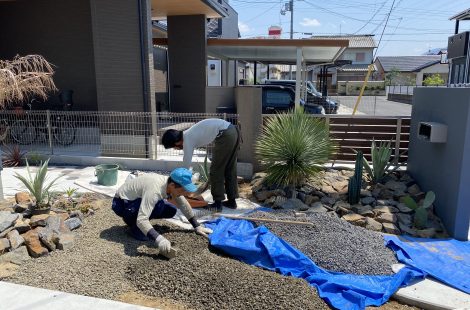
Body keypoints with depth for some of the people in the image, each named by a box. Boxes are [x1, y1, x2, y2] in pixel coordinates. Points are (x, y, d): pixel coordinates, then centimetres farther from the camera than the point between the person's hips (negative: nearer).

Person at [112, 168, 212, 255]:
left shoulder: (171, 184, -13)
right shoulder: (154, 190, -38)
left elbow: (184, 205, 1)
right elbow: (141, 220, -43)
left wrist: (197, 226, 3)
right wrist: (158, 239, -52)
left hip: (137, 199, 8)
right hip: (121, 203, -8)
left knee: (171, 211, -1)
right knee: (158, 205, -32)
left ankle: (133, 219, 10)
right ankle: (136, 227, -7)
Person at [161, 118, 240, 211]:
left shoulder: (187, 141, -6)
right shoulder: (188, 134, 19)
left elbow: (186, 166, -2)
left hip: (225, 135, -10)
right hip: (233, 130, 10)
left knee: (216, 170, 2)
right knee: (230, 169, 17)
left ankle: (217, 203, 8)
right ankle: (231, 201, 25)